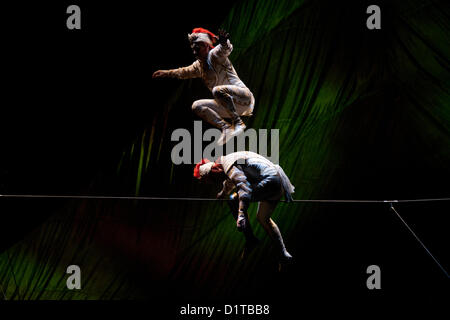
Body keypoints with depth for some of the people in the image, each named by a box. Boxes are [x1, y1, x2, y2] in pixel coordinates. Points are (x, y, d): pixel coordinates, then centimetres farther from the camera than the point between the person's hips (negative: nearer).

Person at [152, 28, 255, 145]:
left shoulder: (214, 54, -10)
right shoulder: (199, 65, 15)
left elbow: (225, 49, -34)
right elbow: (185, 72, 37)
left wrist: (224, 42, -57)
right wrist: (167, 73, 43)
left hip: (243, 98, -9)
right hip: (230, 105, 9)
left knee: (218, 90, -35)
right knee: (197, 106, 2)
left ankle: (238, 123, -28)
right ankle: (226, 127, -10)